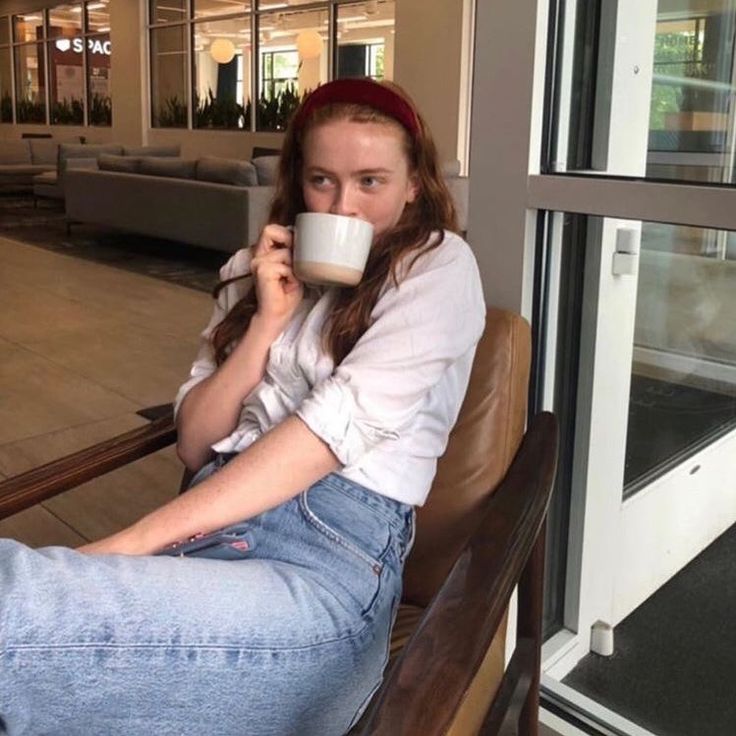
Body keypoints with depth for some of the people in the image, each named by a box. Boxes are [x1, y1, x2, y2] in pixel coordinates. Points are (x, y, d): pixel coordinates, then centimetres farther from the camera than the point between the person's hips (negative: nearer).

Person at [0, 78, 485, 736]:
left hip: (331, 553, -5)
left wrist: (130, 543, -14)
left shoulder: (439, 264, 5)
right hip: (208, 529, 5)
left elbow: (337, 423, -10)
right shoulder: (258, 269, 21)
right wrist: (267, 321, -1)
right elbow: (195, 446, 14)